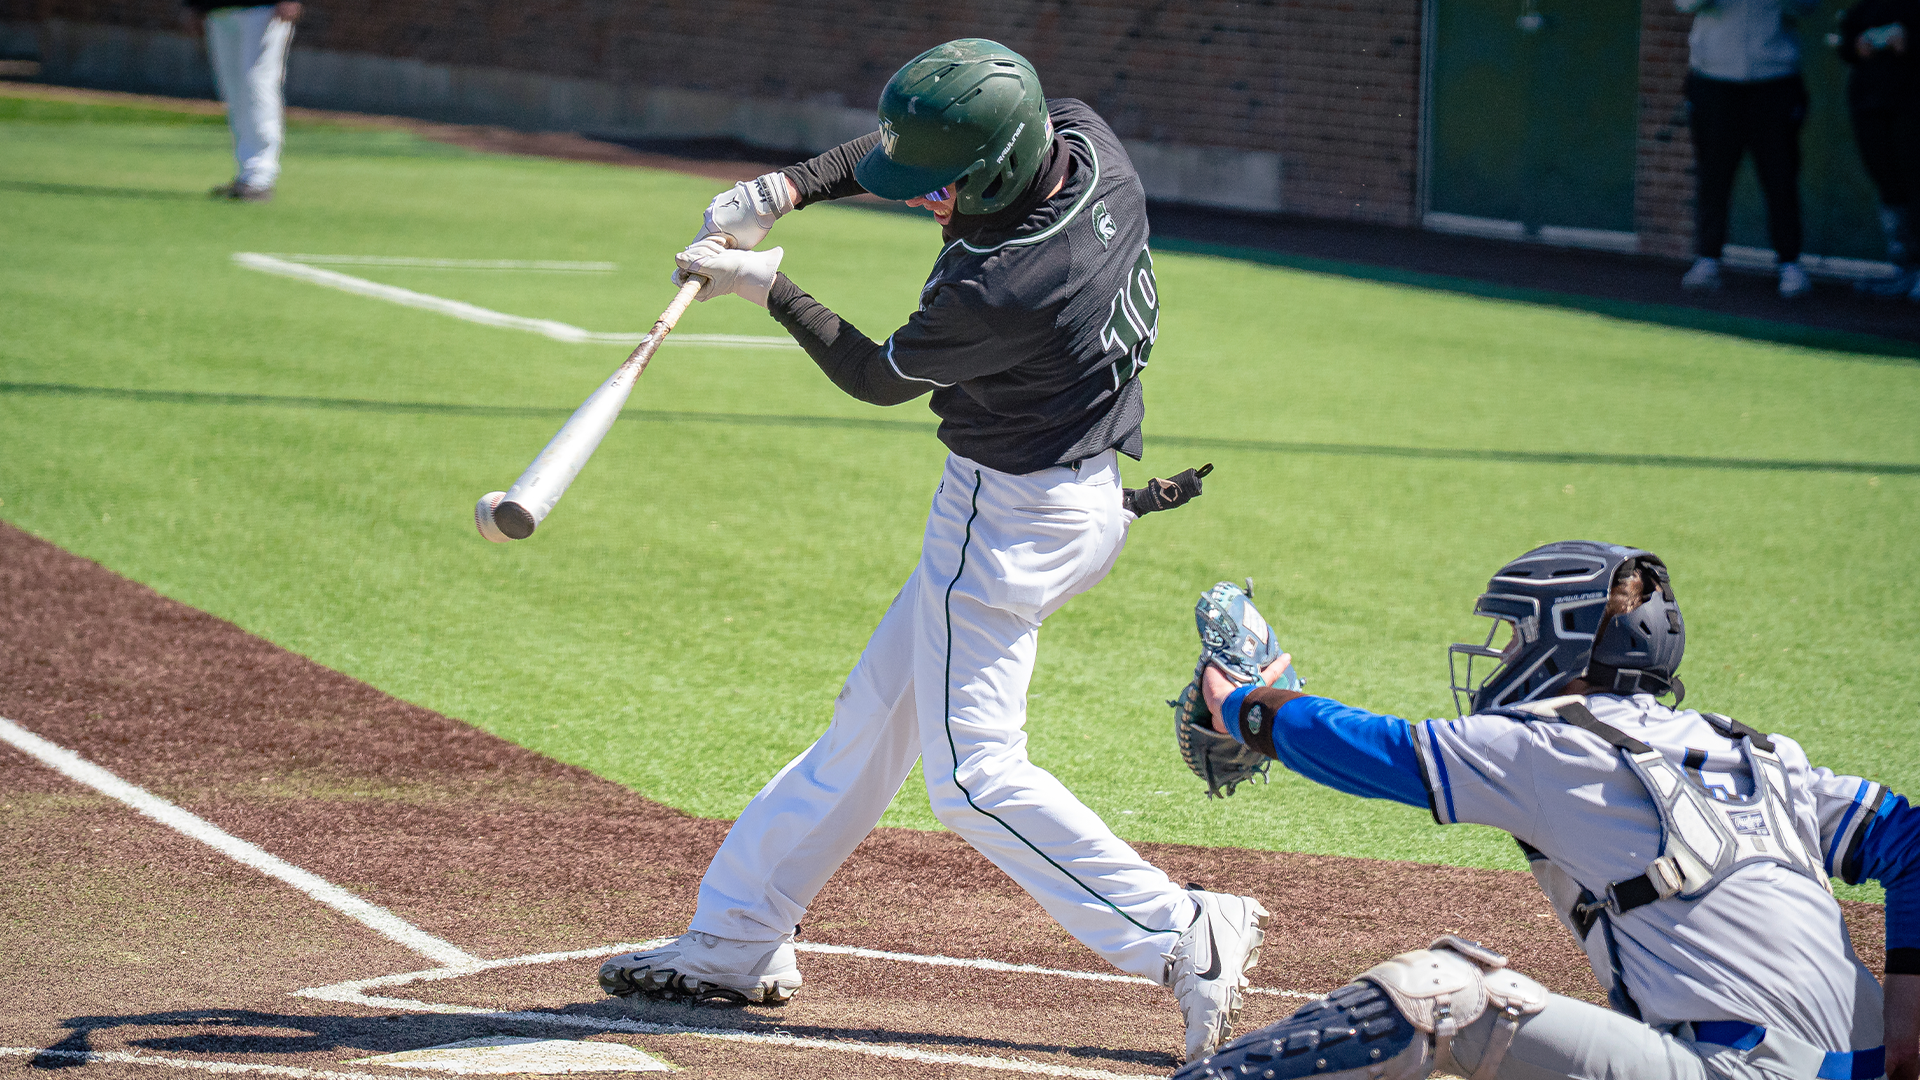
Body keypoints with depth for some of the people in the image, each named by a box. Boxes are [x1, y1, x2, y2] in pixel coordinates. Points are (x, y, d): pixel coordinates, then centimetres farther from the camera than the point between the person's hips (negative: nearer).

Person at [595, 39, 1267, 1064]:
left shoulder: (999, 291, -33)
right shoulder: (1080, 135, -10)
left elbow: (879, 376, -12)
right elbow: (907, 142, 9)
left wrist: (768, 286, -1)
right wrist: (783, 189, -1)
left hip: (1013, 516, -10)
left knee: (973, 771, -5)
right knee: (875, 713, 16)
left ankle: (1187, 939, -5)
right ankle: (735, 938, 26)